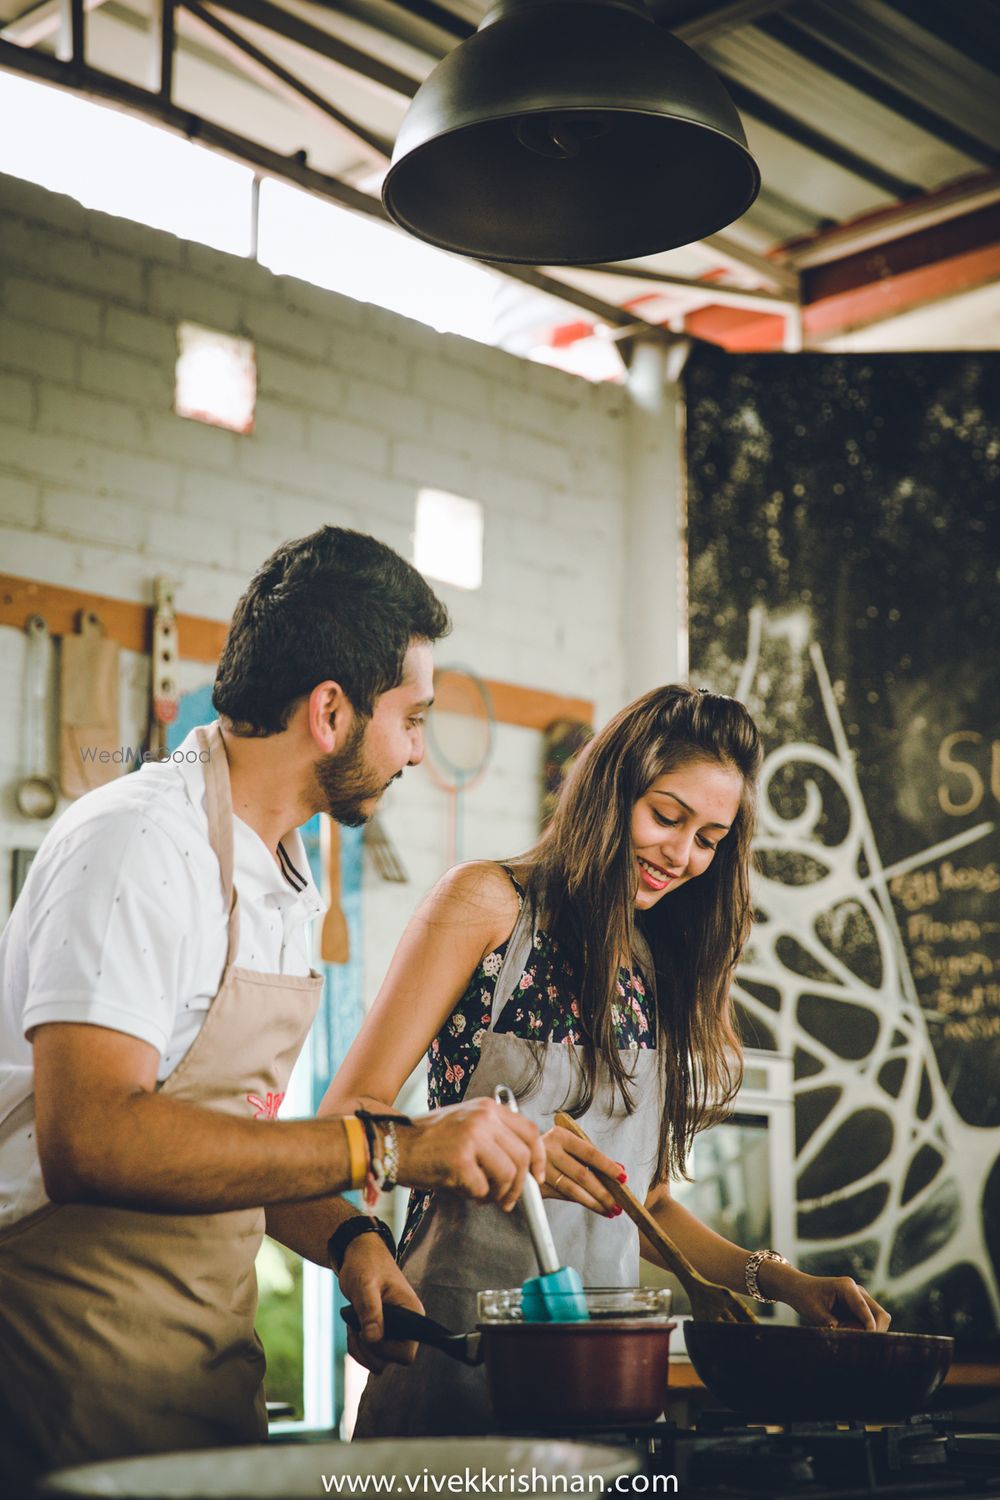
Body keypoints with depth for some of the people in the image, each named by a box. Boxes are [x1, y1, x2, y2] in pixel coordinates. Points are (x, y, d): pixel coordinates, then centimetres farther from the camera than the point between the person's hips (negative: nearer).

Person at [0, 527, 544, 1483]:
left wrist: (344, 1240, 0)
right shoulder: (141, 843, -18)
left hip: (211, 1363, 8)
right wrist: (385, 1147, -29)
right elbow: (88, 1140, -30)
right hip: (89, 1363, -8)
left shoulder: (278, 879, 13)